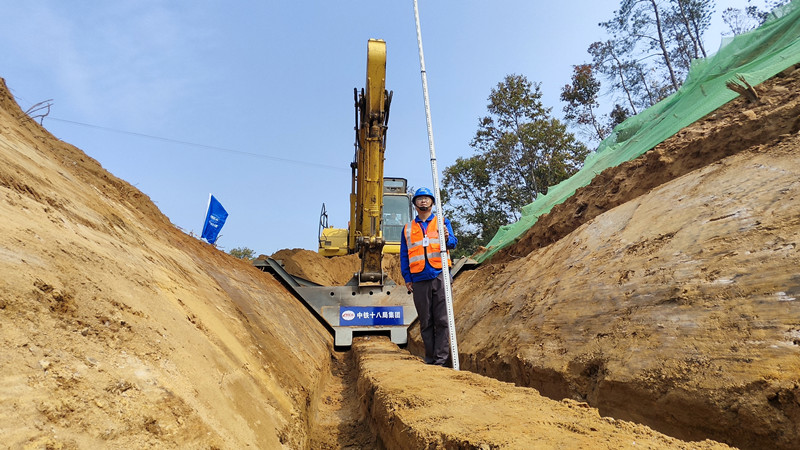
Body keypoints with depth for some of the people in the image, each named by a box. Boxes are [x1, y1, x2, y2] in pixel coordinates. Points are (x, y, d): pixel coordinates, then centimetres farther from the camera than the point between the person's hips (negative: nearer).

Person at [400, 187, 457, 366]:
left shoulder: (442, 222, 13)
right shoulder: (408, 228, 18)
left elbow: (453, 243, -1)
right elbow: (404, 255, 16)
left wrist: (447, 239, -24)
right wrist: (407, 278, 7)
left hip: (440, 276, -2)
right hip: (419, 279, 2)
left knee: (442, 319, -3)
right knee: (425, 321, 6)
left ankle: (441, 359, 3)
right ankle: (429, 359, 14)